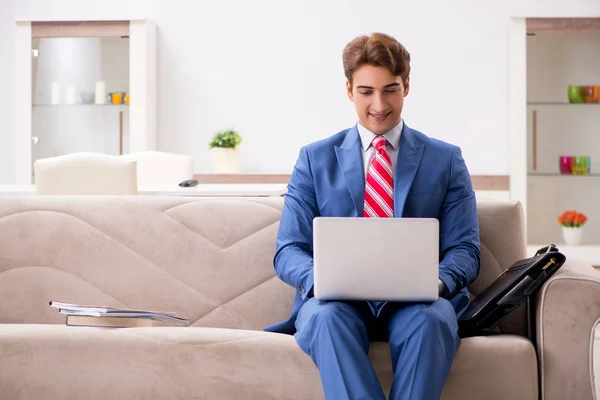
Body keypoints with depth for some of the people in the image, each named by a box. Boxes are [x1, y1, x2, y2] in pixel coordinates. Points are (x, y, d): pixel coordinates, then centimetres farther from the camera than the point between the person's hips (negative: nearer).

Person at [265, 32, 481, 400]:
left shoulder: (446, 160, 14)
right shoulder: (315, 159, 14)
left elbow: (465, 250, 8)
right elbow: (288, 251, 8)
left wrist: (437, 281, -17)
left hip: (416, 302, 0)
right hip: (337, 299, 0)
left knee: (433, 319, -36)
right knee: (327, 316, -36)